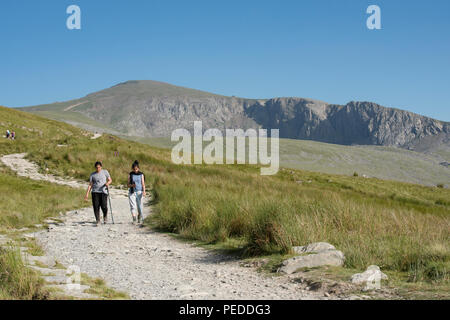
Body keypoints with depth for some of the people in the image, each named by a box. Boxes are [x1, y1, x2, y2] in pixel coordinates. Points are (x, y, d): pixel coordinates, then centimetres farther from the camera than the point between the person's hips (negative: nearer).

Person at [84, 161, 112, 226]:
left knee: (104, 206, -13)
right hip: (95, 192, 2)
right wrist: (87, 194, 1)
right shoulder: (92, 175, 10)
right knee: (96, 207, -7)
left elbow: (110, 180, 12)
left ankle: (105, 216, 18)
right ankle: (98, 221, 1)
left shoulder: (105, 172, 8)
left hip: (103, 192, -1)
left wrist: (108, 183, -12)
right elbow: (90, 185, 9)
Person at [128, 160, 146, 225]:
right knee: (132, 205, -13)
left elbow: (143, 184, 1)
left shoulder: (141, 175, 4)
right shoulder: (130, 175, 5)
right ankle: (134, 219, -21)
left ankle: (140, 218, 26)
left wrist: (144, 191, -14)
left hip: (139, 192, 0)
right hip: (132, 192, 0)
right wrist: (132, 185, -17)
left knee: (139, 206, 3)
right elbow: (128, 185, 6)